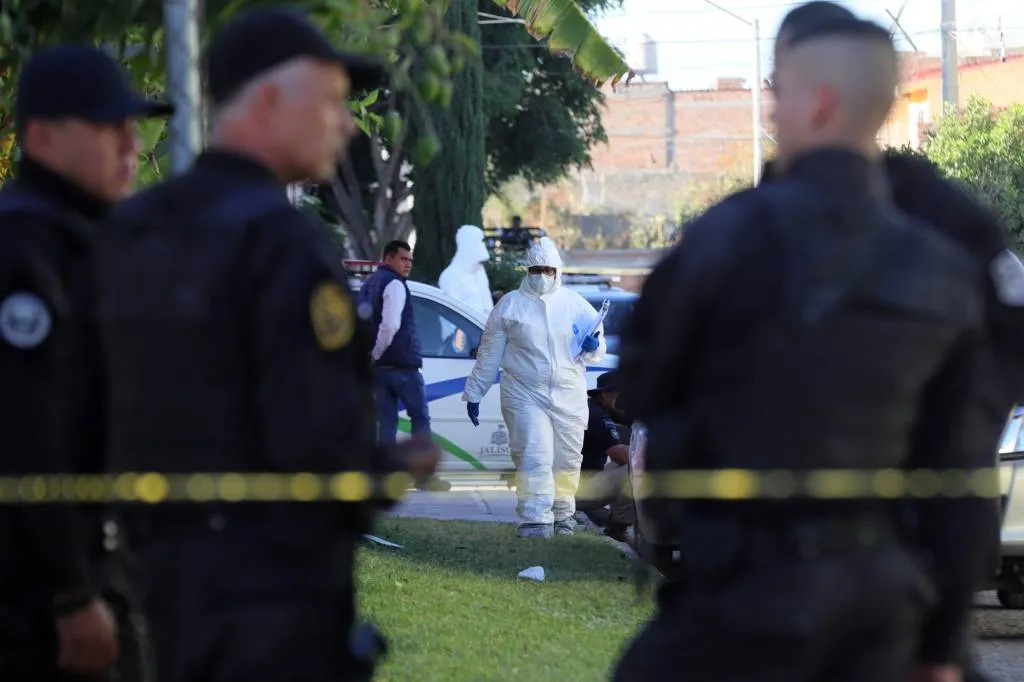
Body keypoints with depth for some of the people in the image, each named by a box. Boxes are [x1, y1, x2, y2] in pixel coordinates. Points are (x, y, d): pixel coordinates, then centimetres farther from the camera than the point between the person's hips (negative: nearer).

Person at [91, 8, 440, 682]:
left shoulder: (131, 231, 8)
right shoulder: (282, 240, -16)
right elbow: (318, 438, -22)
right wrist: (399, 470, -4)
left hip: (172, 571, 8)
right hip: (278, 579, -8)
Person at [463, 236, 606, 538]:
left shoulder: (576, 306, 9)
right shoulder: (510, 306, 5)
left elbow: (596, 353, 17)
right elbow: (489, 355, 9)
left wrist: (593, 348, -8)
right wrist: (474, 394, 8)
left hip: (569, 398, 3)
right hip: (525, 396, -3)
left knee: (567, 462, 9)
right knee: (534, 458, -14)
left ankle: (562, 513, 29)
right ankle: (536, 522, -17)